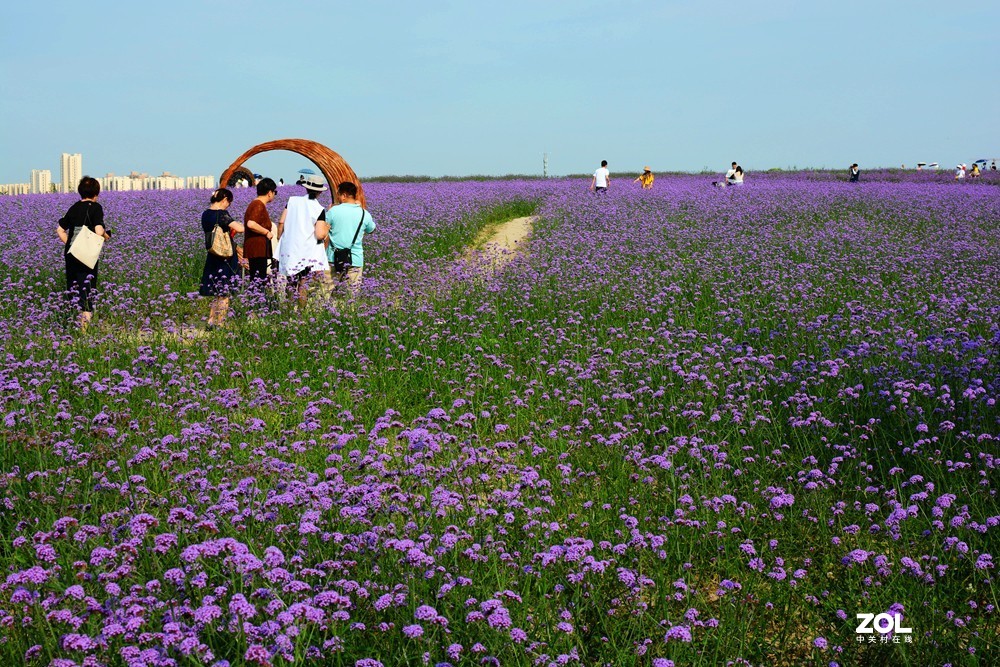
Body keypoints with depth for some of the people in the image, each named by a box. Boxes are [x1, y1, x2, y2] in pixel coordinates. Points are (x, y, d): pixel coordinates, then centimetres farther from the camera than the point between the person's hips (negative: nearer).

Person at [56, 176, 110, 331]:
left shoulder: (74, 208, 12)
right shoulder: (95, 207, -6)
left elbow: (60, 230, 14)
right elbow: (99, 231, -17)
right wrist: (106, 236, 3)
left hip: (70, 253, 5)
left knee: (72, 288, 13)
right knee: (87, 285, -4)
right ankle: (86, 313, -22)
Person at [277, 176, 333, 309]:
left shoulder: (293, 201, 1)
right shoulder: (319, 209, -9)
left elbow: (281, 222, 2)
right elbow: (320, 235, -15)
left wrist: (279, 238, 16)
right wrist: (326, 228, 6)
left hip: (289, 250, 4)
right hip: (308, 252, -4)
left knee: (291, 284, 12)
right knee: (303, 285, 0)